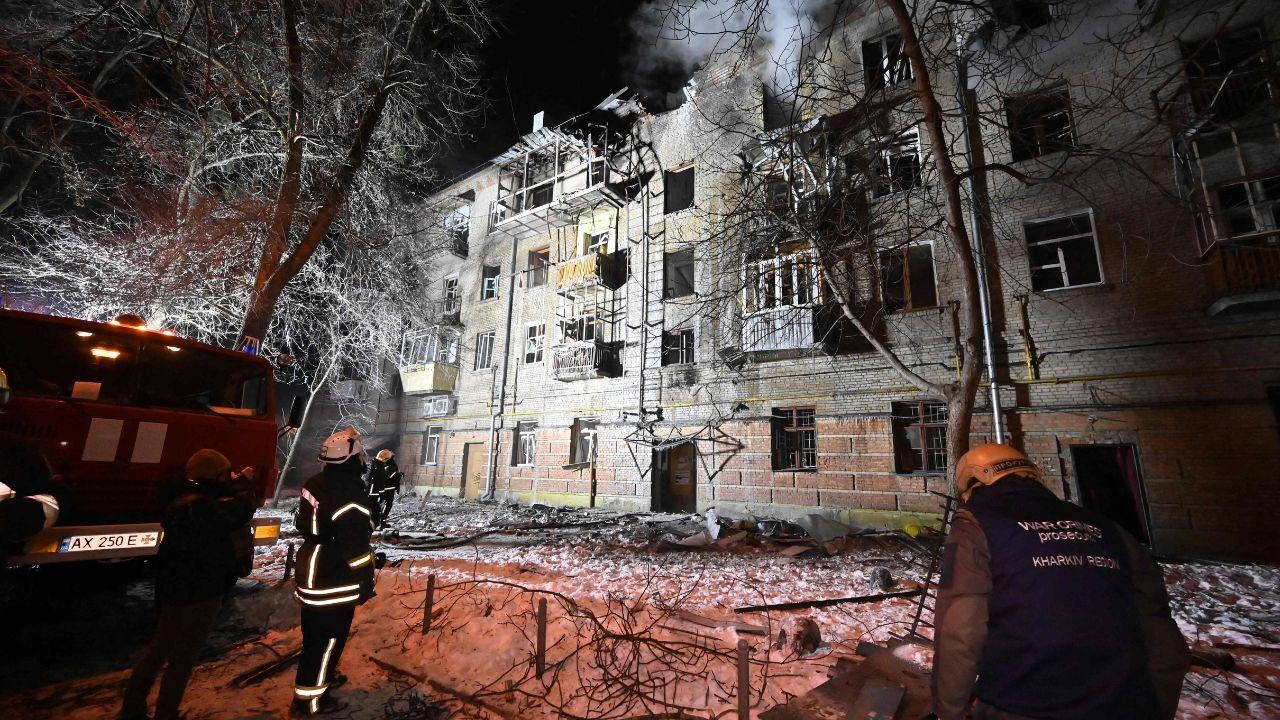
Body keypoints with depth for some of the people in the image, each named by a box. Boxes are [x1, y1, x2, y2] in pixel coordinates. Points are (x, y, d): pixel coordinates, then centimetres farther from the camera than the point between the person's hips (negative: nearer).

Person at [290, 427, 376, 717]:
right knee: (328, 638, 7)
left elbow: (305, 524, 13)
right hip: (335, 584, -9)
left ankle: (323, 676, 45)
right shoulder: (349, 497, -30)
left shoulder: (316, 484, -2)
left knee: (317, 631, 25)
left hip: (312, 573, 9)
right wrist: (366, 582, -10)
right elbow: (356, 546, -24)